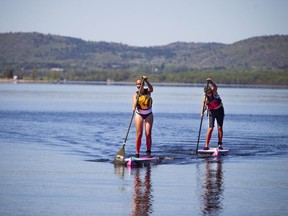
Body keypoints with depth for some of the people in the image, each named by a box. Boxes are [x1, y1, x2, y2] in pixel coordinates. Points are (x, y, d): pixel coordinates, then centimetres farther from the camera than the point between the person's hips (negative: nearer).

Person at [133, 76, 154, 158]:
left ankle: (148, 151, -2)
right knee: (139, 135, -7)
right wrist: (133, 108, -51)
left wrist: (146, 81, -44)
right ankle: (137, 153, -3)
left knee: (148, 134, -9)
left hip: (149, 115, 1)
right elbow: (134, 102, -29)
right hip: (139, 115, -1)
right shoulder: (136, 94, -10)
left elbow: (151, 88, -29)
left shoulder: (147, 91, -5)